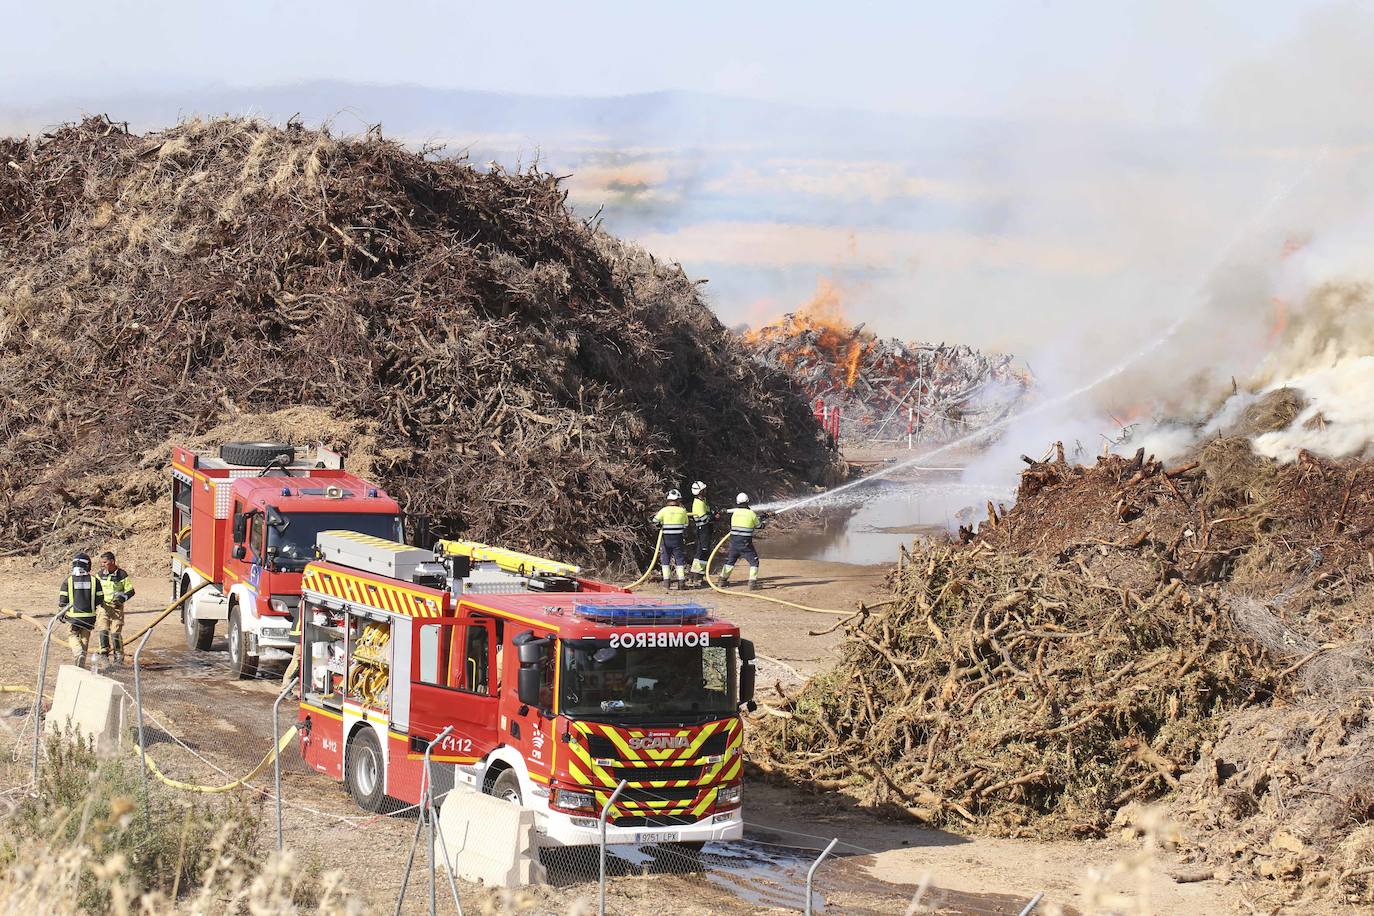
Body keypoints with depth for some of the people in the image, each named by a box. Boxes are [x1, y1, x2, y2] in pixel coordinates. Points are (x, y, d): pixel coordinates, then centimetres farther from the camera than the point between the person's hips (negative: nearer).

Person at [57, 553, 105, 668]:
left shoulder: (69, 580, -7)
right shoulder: (94, 580, -4)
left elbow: (62, 600, -4)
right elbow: (100, 600, 0)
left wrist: (60, 614, 11)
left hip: (73, 615, -1)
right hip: (89, 616, 1)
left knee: (72, 635, 16)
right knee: (85, 638, 15)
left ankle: (78, 652, -12)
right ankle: (81, 664, 16)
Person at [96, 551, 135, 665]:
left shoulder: (122, 575, -5)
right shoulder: (101, 574, 5)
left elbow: (131, 590, -1)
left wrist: (123, 597, -18)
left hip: (117, 607, -3)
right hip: (103, 606, 3)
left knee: (116, 632, -6)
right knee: (103, 630, -8)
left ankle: (119, 656, 3)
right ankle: (104, 652, 4)